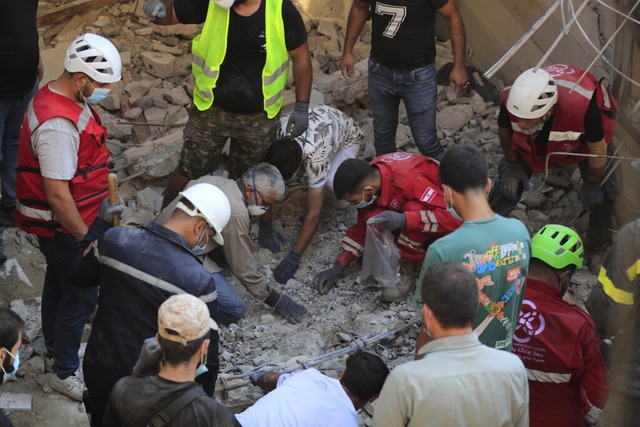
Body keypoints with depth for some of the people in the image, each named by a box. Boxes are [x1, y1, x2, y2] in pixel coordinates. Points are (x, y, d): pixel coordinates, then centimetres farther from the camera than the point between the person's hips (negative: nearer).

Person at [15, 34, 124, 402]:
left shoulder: (67, 100, 2)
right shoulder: (58, 124, -31)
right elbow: (57, 195, -29)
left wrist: (99, 207, 20)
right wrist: (84, 238, -19)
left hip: (79, 217, 10)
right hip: (66, 227, -10)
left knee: (60, 284, 25)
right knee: (81, 296, 3)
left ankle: (56, 344, 45)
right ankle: (66, 373, 19)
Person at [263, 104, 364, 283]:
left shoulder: (315, 157, -45)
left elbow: (314, 214, -42)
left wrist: (293, 258, -41)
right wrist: (264, 226, -21)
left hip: (347, 136, -5)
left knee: (331, 181, -35)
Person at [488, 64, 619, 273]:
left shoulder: (583, 107, -50)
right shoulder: (512, 99, -41)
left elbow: (598, 151, -27)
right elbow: (504, 131, -13)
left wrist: (592, 183, -10)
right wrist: (512, 164, 2)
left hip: (587, 134, -2)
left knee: (601, 193, -1)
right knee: (509, 179, -1)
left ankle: (597, 250, 23)